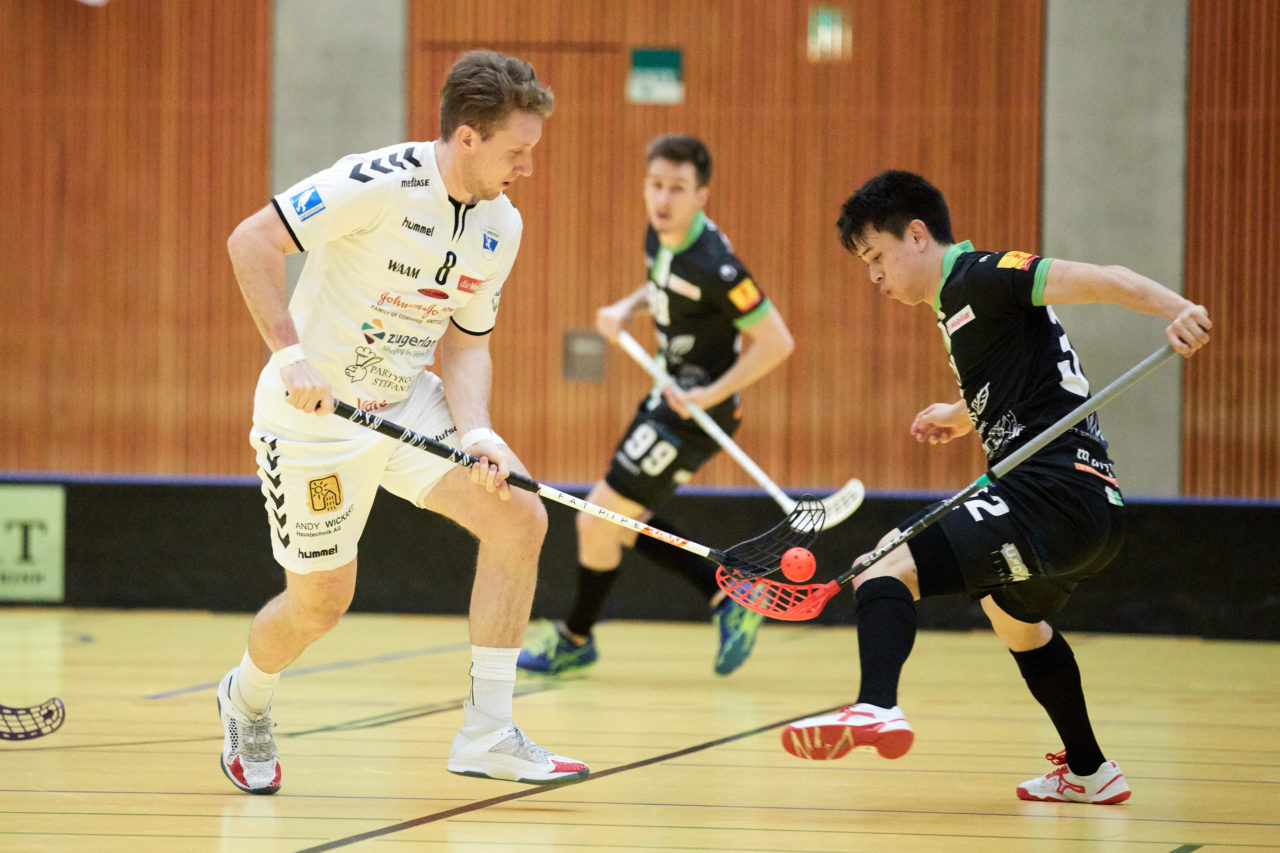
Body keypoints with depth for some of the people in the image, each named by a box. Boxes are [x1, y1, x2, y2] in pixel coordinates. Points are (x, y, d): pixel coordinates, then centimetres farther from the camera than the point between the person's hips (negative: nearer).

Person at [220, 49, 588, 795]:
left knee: (519, 516, -12)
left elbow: (467, 341, 5)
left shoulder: (501, 227, -1)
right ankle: (247, 699, 37)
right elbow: (252, 241, -22)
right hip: (315, 409, -6)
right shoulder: (379, 183, -23)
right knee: (320, 602, 1)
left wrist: (477, 432, -13)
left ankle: (487, 732, -6)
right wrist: (290, 351, -30)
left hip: (408, 401, 6)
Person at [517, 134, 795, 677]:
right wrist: (627, 308, 3)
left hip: (695, 412, -9)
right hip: (668, 397, 9)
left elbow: (776, 342, -23)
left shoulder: (712, 264, -26)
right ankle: (725, 599, 22)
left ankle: (575, 639, 20)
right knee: (622, 521, 17)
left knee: (597, 523, -2)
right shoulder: (659, 237, 0)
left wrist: (712, 395, -24)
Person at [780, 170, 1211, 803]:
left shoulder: (980, 278, -8)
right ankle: (1088, 773, 50)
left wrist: (1177, 310, -37)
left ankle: (877, 706, -50)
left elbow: (1095, 280, -23)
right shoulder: (956, 303, 21)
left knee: (885, 570, -25)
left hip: (1054, 492, -11)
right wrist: (965, 416, 34)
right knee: (1013, 616, 39)